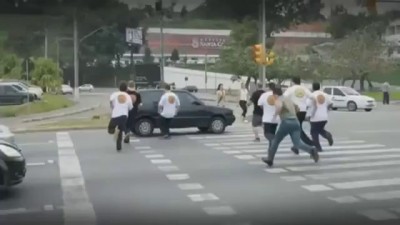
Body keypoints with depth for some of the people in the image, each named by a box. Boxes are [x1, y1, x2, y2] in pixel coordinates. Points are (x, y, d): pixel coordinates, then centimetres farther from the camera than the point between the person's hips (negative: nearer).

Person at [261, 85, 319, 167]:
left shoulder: (278, 100, 1)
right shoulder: (289, 99, 25)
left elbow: (279, 106, -25)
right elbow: (297, 109, 37)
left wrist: (275, 115, -11)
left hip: (286, 123, -6)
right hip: (296, 123, 6)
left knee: (276, 140, 14)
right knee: (298, 144, -6)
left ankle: (270, 160, 23)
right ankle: (312, 150, -32)